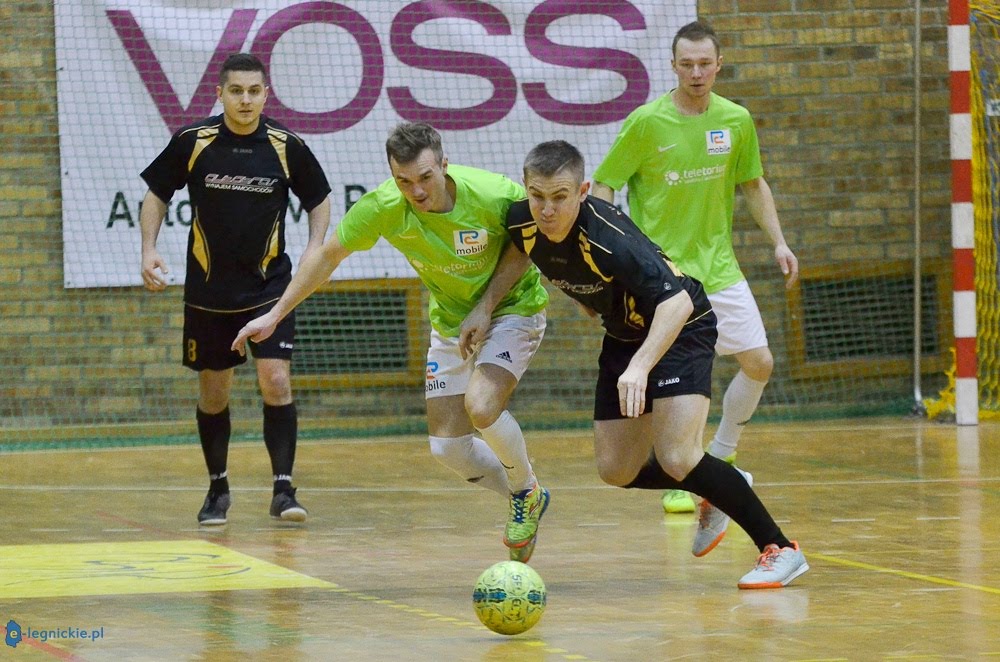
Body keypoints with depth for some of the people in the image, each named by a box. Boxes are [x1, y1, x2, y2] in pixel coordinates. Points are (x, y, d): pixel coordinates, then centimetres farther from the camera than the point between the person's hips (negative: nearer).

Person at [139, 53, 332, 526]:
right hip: (208, 290, 1)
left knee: (276, 382, -14)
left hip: (269, 287, -1)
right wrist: (149, 249, -5)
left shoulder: (287, 147, -6)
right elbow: (156, 195, 7)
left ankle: (283, 488, -8)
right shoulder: (192, 142, -6)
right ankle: (218, 489, 25)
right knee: (212, 393, 8)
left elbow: (319, 199, 9)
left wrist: (314, 249, -5)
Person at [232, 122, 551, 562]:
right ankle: (525, 502, 28)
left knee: (481, 407, -28)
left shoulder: (495, 196, -31)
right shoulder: (382, 208, -22)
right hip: (450, 322, 4)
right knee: (447, 447, 0)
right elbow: (329, 254, -6)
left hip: (512, 308, -4)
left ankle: (525, 490, 2)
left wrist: (487, 306, -19)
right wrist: (274, 315, -3)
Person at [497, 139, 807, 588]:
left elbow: (676, 302, -43)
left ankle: (779, 548, -8)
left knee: (676, 458, -22)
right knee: (616, 471, 6)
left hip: (680, 328, -7)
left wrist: (639, 367, -54)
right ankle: (719, 491, 32)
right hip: (623, 334, 8)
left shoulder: (608, 237, -35)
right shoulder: (520, 224, -16)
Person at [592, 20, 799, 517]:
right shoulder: (647, 123, -12)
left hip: (718, 264, 5)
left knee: (759, 363, 1)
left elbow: (753, 184, 15)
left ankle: (720, 459, 23)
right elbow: (603, 187, -7)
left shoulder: (736, 121, 1)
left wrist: (778, 242, 8)